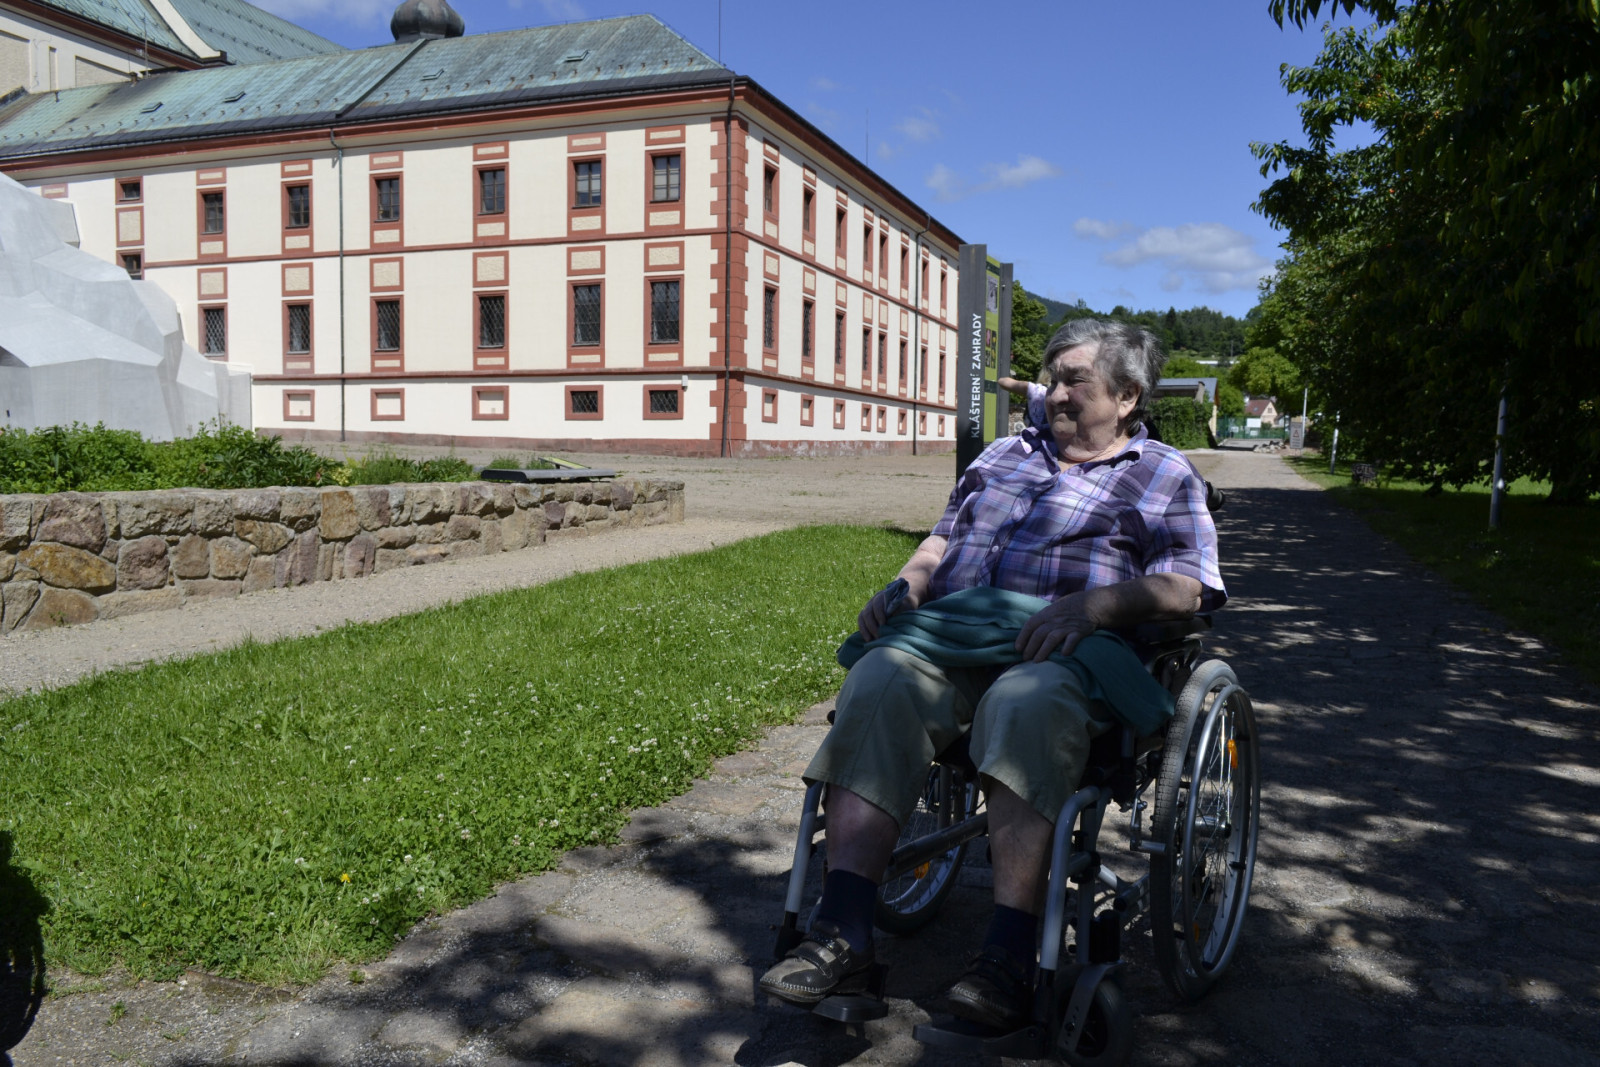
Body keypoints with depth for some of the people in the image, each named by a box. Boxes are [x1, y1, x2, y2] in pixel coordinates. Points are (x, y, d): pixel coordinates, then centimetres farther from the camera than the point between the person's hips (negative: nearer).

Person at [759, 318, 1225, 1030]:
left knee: (1027, 705, -40)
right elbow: (945, 537, 29)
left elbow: (1183, 587, 2)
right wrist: (909, 583, 6)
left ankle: (1009, 957, -36)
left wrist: (1092, 603, -17)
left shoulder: (1165, 476, 17)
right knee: (879, 684, -29)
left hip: (1067, 649, -3)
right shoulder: (1005, 454, 32)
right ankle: (842, 935, -32)